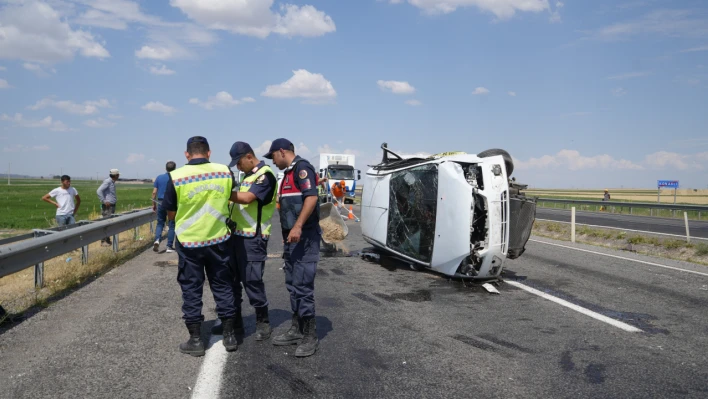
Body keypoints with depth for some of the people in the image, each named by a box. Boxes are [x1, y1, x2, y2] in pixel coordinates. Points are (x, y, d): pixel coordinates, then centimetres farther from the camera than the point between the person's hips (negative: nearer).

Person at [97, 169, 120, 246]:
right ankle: (103, 241, -5)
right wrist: (104, 201, -22)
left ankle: (108, 240, 17)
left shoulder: (112, 182, 15)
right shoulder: (107, 181, -13)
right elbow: (99, 191, -23)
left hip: (112, 205, 9)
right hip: (107, 206, -9)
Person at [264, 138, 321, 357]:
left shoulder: (302, 168, -11)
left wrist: (298, 227, -30)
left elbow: (311, 197, -23)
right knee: (292, 284, 13)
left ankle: (310, 336, 0)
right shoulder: (289, 172, 20)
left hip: (304, 237, -10)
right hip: (292, 238, 10)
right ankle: (297, 329, 22)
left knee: (302, 285, -8)